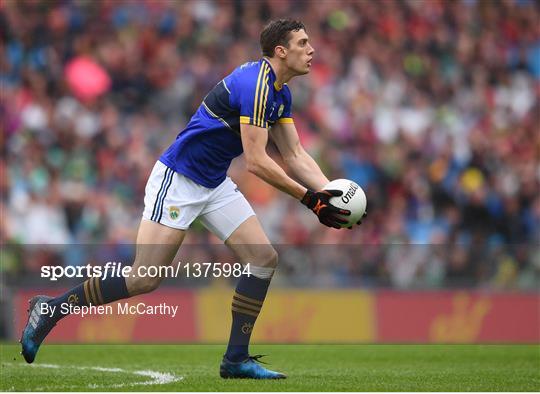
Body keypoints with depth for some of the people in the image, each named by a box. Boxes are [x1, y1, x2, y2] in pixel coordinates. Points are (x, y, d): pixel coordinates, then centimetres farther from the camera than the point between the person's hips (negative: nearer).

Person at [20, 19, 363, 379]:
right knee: (145, 279, -13)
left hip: (215, 185, 10)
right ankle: (50, 310, 2)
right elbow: (257, 162, -24)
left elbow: (296, 155, 10)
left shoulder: (280, 93, 8)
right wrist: (309, 198, -21)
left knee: (264, 258, -2)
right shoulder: (256, 85, -23)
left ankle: (236, 359, 2)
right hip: (178, 178, -10)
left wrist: (329, 193, -4)